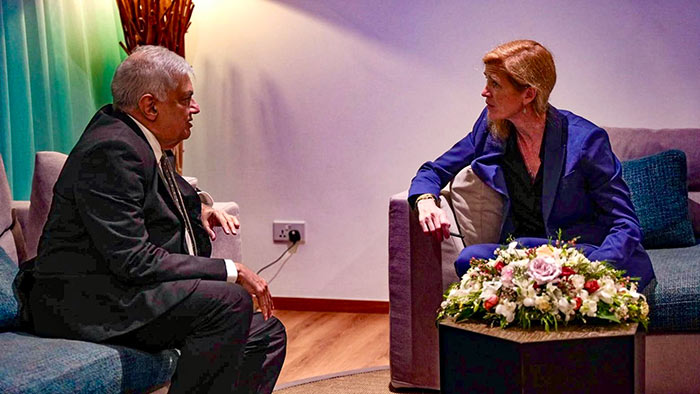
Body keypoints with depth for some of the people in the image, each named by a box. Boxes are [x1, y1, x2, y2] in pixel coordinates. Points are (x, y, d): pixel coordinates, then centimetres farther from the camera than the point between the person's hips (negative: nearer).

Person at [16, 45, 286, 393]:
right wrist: (231, 272, -22)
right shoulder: (110, 150, -20)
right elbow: (134, 261, -26)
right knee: (229, 301, -29)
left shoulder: (140, 139, 10)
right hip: (83, 304, -10)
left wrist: (199, 212, 12)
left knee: (267, 334, 4)